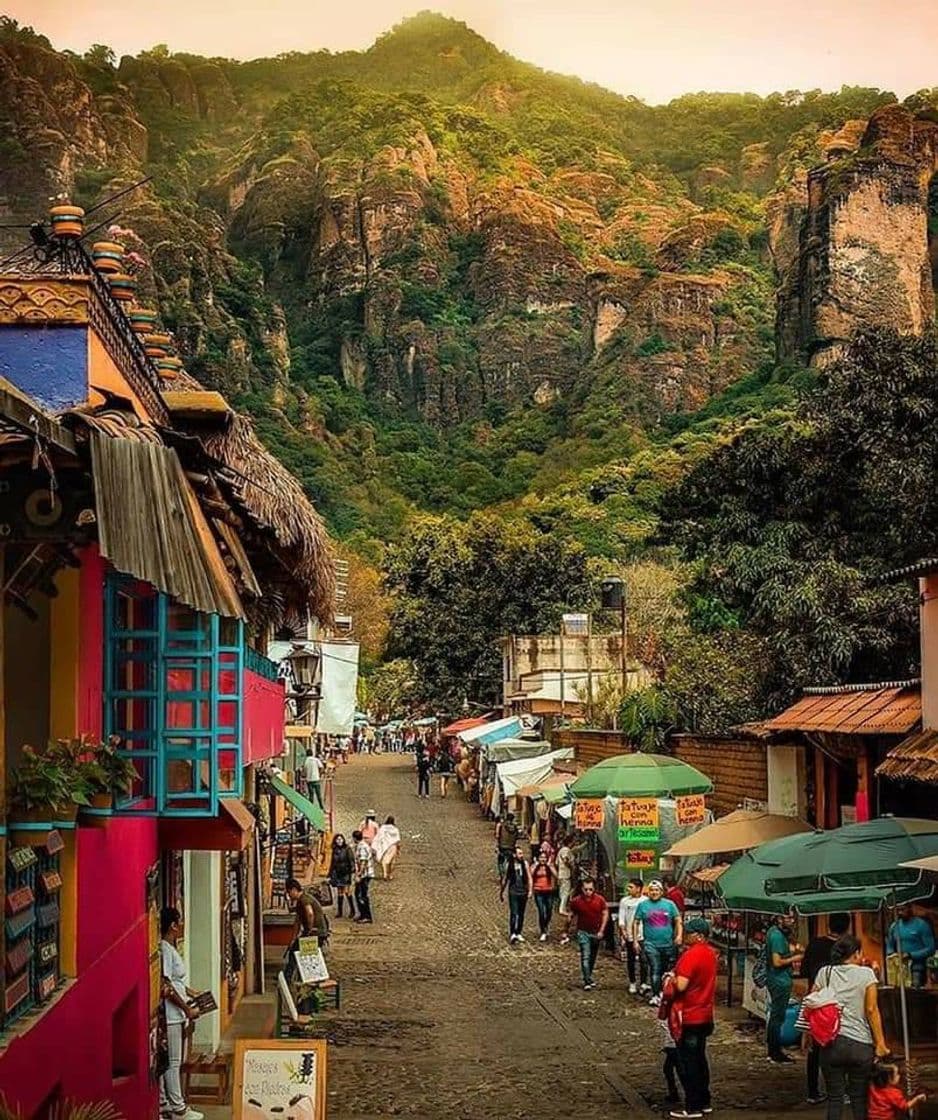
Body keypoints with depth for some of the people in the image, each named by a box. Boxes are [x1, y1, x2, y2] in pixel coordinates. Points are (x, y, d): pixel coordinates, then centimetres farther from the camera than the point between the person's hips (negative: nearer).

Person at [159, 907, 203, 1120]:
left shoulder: (170, 949, 12)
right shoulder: (165, 950, -18)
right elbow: (166, 987, -21)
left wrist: (190, 992, 17)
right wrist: (187, 1009, -18)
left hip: (174, 1014, 10)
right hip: (170, 1014, -10)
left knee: (167, 1060, 13)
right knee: (173, 1062, -3)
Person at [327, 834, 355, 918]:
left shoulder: (347, 849, -5)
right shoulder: (335, 850, 11)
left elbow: (351, 860, -10)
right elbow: (332, 863, 18)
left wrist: (352, 870, -21)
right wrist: (330, 875, 18)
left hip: (346, 873, -5)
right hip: (337, 873, 5)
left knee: (347, 891, -12)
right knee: (339, 893, 7)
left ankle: (352, 910, -4)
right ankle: (339, 911, 11)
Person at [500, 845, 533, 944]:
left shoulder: (525, 863, 1)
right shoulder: (509, 864, -1)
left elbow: (529, 878, 0)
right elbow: (505, 879, 9)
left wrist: (530, 890, -10)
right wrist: (501, 892, 15)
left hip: (523, 892, 2)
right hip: (513, 892, -2)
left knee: (521, 914, 11)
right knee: (513, 913, -12)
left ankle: (519, 933, 23)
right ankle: (512, 934, -15)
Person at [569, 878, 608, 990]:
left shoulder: (600, 900, -8)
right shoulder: (576, 901, -10)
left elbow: (605, 914, -2)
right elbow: (572, 916, 1)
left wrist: (601, 931, -7)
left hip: (596, 933, 2)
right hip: (583, 932, -2)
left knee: (593, 957, 14)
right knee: (585, 957, -12)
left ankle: (589, 976, 32)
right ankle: (587, 981, -11)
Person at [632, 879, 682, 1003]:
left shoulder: (669, 904, 4)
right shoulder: (642, 905, 2)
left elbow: (678, 921, 5)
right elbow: (635, 923, 5)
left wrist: (679, 935, -11)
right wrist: (635, 940, -1)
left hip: (668, 944, 2)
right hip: (651, 944, -2)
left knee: (666, 970, 11)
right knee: (655, 970, -8)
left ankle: (662, 991, 28)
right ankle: (655, 996, -4)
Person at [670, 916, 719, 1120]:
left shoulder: (691, 955, -22)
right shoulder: (710, 952, 7)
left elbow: (680, 986, -27)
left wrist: (671, 979, -8)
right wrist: (678, 975, 10)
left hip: (689, 1018, -9)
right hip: (705, 1015, 9)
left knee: (687, 1063, -1)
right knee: (699, 1059, 18)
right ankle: (704, 1101, 25)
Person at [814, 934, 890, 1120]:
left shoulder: (825, 973, 5)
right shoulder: (866, 974, -2)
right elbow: (871, 1010, -6)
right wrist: (880, 1043, -4)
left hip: (831, 1043, 2)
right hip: (860, 1044, -2)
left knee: (834, 1097, 9)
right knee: (860, 1097, 10)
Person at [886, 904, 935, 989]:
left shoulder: (922, 925, -3)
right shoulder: (894, 926, 11)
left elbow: (930, 949, -6)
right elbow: (890, 946, 23)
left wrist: (911, 955, -15)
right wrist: (891, 954, 0)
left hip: (917, 966, -4)